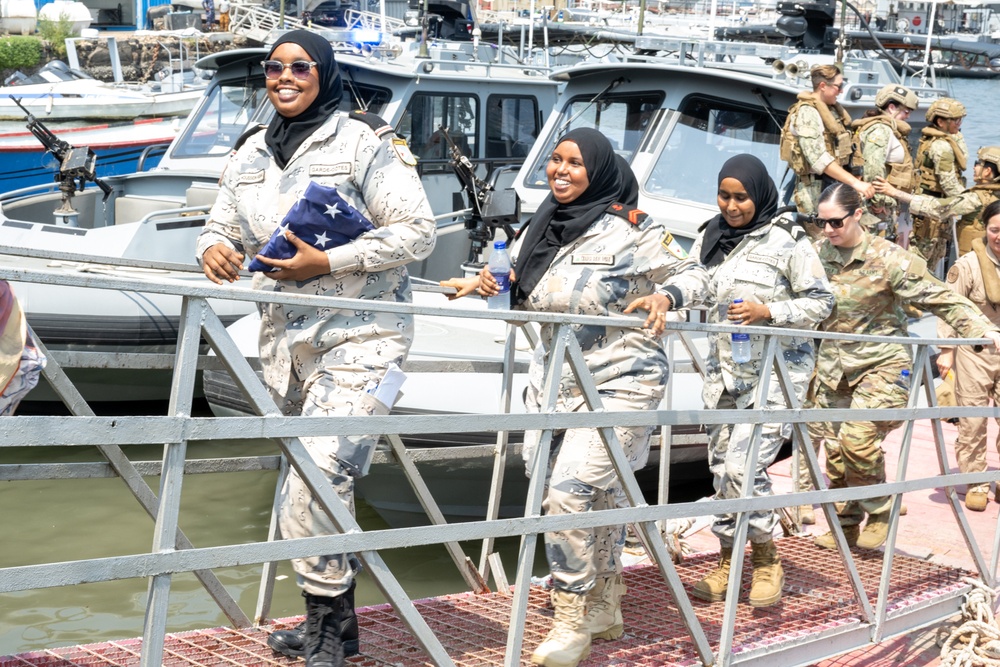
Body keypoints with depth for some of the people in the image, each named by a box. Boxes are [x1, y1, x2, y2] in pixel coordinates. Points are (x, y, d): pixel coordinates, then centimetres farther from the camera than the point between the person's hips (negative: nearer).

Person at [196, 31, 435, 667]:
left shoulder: (366, 143, -6)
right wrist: (216, 249, -7)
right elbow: (223, 225, 18)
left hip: (360, 334, -7)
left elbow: (418, 231, -11)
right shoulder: (251, 154, 13)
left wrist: (326, 262, -17)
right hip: (284, 336, 7)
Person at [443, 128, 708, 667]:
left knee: (569, 492, -17)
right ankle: (605, 611, 31)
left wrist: (665, 296, -21)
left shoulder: (631, 229, -7)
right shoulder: (539, 229, 10)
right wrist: (485, 283, 0)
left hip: (618, 381, -6)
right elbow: (519, 296, 20)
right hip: (554, 379, 6)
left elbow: (694, 275, -1)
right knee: (599, 498, 15)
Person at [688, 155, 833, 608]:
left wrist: (768, 311, -17)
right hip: (724, 367, 6)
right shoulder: (709, 239, 11)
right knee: (721, 465, 6)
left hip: (777, 367, -6)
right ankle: (727, 560, 19)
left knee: (744, 463, -16)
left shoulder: (787, 240, -6)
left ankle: (767, 561, 1)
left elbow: (821, 302, -5)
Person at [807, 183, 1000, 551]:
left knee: (858, 439, -20)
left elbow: (940, 298, -14)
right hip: (833, 365, 5)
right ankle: (846, 524, 23)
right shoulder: (817, 255, 2)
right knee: (834, 446, 6)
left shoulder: (887, 258, -13)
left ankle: (879, 511, 5)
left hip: (880, 362, -5)